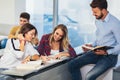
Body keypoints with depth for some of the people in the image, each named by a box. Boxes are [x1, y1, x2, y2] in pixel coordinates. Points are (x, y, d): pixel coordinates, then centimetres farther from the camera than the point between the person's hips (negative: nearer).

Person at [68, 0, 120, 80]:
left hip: (109, 56, -8)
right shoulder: (98, 20, 8)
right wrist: (92, 45, 4)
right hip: (97, 52, 8)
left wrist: (106, 52, -26)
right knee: (72, 65, -6)